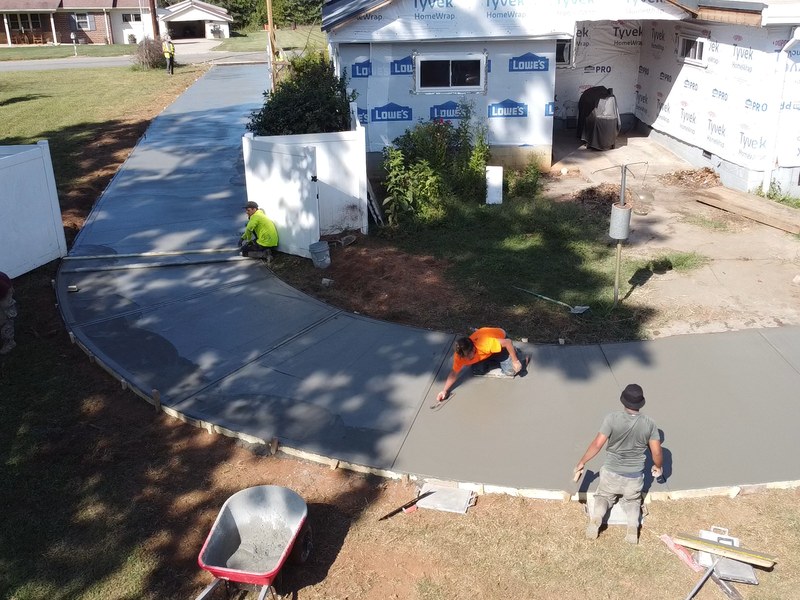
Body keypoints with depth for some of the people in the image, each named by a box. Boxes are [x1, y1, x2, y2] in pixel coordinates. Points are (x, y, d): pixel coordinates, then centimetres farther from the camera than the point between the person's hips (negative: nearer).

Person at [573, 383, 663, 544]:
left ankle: (596, 517, -7)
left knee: (603, 496, 25)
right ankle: (633, 525, -3)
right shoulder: (649, 423, -12)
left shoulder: (612, 418, -20)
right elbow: (656, 452, -6)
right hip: (635, 477, 1)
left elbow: (597, 444, -18)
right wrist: (658, 467, 17)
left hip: (611, 473, -1)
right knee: (632, 501, 28)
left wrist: (581, 463, -4)